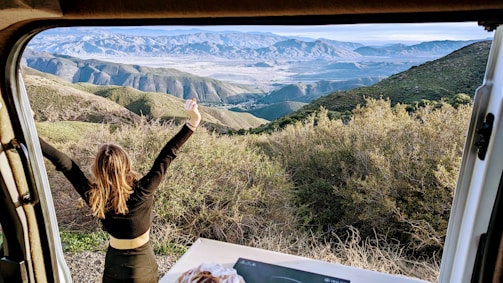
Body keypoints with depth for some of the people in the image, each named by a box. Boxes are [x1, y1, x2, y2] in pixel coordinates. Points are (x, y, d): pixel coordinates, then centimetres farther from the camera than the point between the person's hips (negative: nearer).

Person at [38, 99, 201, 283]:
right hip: (142, 266, -2)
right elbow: (167, 155, -28)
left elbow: (63, 162, -19)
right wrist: (193, 122, -26)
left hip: (114, 265, 2)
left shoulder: (93, 196, -22)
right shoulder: (142, 191, -27)